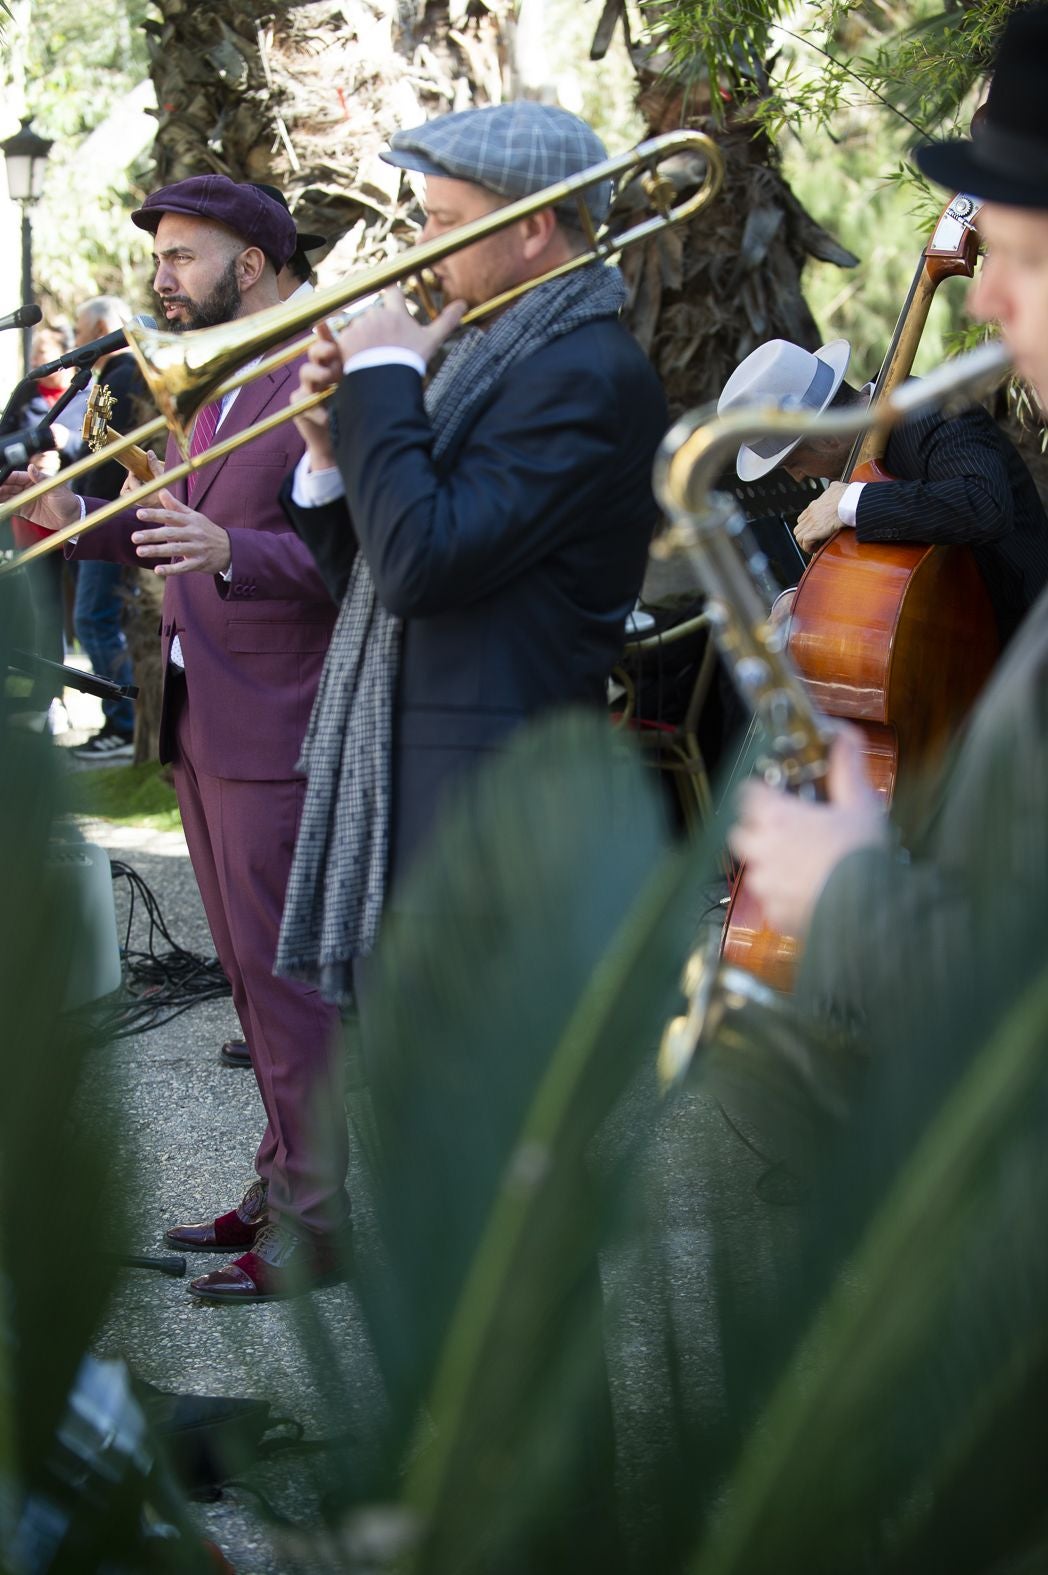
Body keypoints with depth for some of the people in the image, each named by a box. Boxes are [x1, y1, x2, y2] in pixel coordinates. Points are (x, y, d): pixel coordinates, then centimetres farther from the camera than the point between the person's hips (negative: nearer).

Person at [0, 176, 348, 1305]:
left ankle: (314, 1222, 3)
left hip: (273, 732, -9)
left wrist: (230, 551, -34)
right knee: (248, 969, 14)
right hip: (199, 725, 9)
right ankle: (284, 1181, 24)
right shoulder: (204, 388, 17)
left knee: (283, 972, -4)